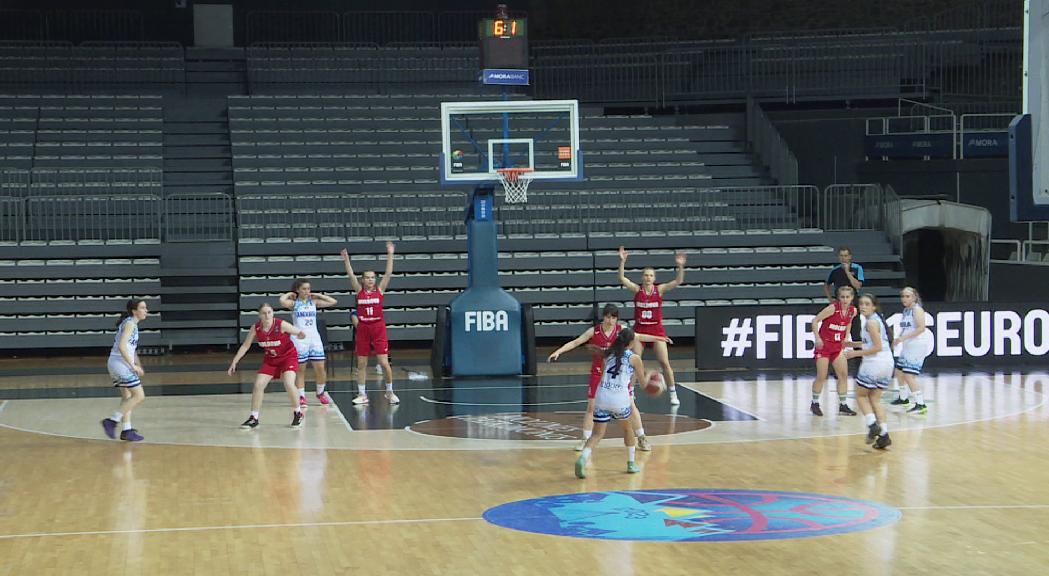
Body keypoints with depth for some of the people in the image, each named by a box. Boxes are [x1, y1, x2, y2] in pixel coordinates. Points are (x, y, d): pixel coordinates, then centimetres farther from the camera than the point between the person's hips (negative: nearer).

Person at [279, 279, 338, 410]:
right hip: (299, 339, -3)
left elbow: (333, 302, 5)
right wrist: (290, 294, -3)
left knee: (320, 368, 1)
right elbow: (282, 301, -22)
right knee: (300, 370, 2)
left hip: (314, 338, 3)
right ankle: (301, 397, 9)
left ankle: (320, 392, 22)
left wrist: (318, 295, 6)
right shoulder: (294, 303, 0)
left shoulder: (314, 302, 9)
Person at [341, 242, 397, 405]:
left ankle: (390, 392, 12)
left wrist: (390, 255, -13)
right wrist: (346, 259, -16)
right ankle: (362, 394, 15)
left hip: (378, 328, -2)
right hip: (362, 329, 2)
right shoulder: (359, 291, 4)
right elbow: (350, 275, -6)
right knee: (361, 364, 6)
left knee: (384, 363, -5)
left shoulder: (380, 290, 1)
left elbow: (389, 273, -7)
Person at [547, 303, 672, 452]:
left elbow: (639, 337, 6)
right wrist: (558, 351, -18)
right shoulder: (594, 331, -9)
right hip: (598, 374, -1)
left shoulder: (620, 330, -6)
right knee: (591, 407, -1)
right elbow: (575, 342, -8)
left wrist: (659, 338, 3)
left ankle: (641, 439, 11)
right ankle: (585, 440, 11)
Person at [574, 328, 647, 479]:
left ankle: (583, 458, -23)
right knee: (627, 428, 24)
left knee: (597, 434, 3)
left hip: (601, 397, 2)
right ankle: (631, 463, 33)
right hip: (620, 398, -2)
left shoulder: (608, 355, 17)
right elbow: (643, 383, 13)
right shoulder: (634, 358, 5)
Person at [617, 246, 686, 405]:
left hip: (657, 329, -1)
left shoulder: (660, 289, -3)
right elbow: (622, 278, -13)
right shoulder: (637, 289, -2)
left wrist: (680, 266, -28)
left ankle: (673, 394, 9)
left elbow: (678, 281, -12)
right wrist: (622, 261, -25)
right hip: (639, 330, 1)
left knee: (665, 363, -3)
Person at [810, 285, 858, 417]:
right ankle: (815, 403, 14)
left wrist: (846, 338, 10)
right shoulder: (833, 308, -19)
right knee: (821, 377, -3)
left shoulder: (853, 311, -2)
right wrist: (817, 338, -21)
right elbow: (815, 321, -15)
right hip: (824, 345, -5)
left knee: (843, 375, 0)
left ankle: (843, 405, 8)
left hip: (838, 346, 5)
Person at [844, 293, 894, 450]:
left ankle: (872, 424, -9)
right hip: (887, 363, 9)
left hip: (874, 362, -9)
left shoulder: (871, 322, -13)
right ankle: (884, 434, 4)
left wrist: (856, 353, -13)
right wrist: (855, 344, 22)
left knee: (861, 395, 9)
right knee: (875, 399, 14)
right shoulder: (877, 319, 15)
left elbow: (877, 347, -17)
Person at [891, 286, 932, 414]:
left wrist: (903, 338, -23)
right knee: (899, 371, 20)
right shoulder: (906, 310, 15)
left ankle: (921, 404, -16)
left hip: (917, 345, -10)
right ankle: (903, 398, 40)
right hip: (907, 346, 10)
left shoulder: (917, 309, -12)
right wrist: (898, 339, 8)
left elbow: (921, 328, -22)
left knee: (909, 375, -16)